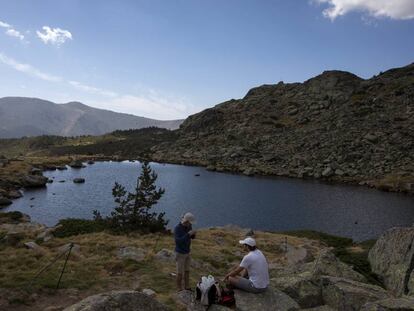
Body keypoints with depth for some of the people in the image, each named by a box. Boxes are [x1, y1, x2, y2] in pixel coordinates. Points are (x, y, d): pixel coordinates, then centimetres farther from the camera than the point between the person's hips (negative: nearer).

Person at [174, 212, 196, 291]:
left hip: (187, 252, 7)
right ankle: (180, 289, 25)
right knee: (180, 272, 6)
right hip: (180, 254, -7)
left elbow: (192, 237, 4)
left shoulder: (189, 226, -7)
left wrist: (193, 234, -21)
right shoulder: (177, 228, -29)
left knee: (187, 271, 18)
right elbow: (178, 241, -36)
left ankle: (187, 288, 35)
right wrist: (188, 234, -41)